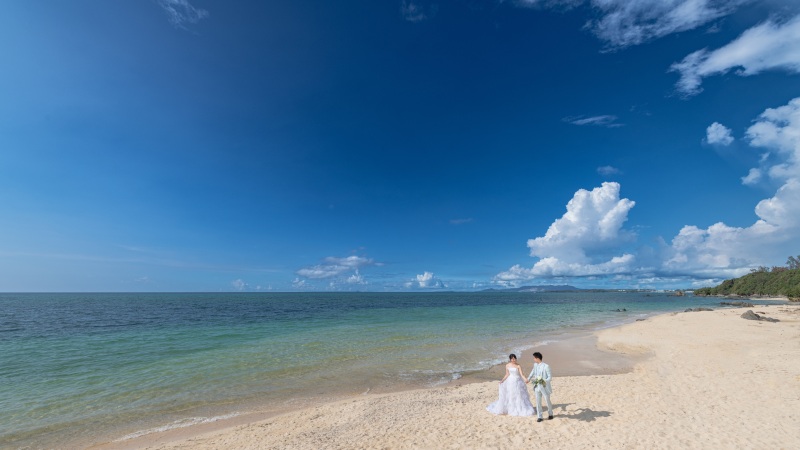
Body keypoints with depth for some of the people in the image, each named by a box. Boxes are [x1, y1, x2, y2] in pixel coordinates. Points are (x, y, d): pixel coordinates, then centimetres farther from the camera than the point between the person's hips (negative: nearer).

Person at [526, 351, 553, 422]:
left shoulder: (546, 366, -20)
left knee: (547, 401, 13)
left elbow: (550, 377, -14)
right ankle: (539, 416, 17)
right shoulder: (535, 365, 1)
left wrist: (545, 381, -31)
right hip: (537, 386, 5)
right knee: (538, 402, 6)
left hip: (545, 387, -5)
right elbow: (532, 372, 20)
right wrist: (528, 379, 33)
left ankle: (550, 414, 37)